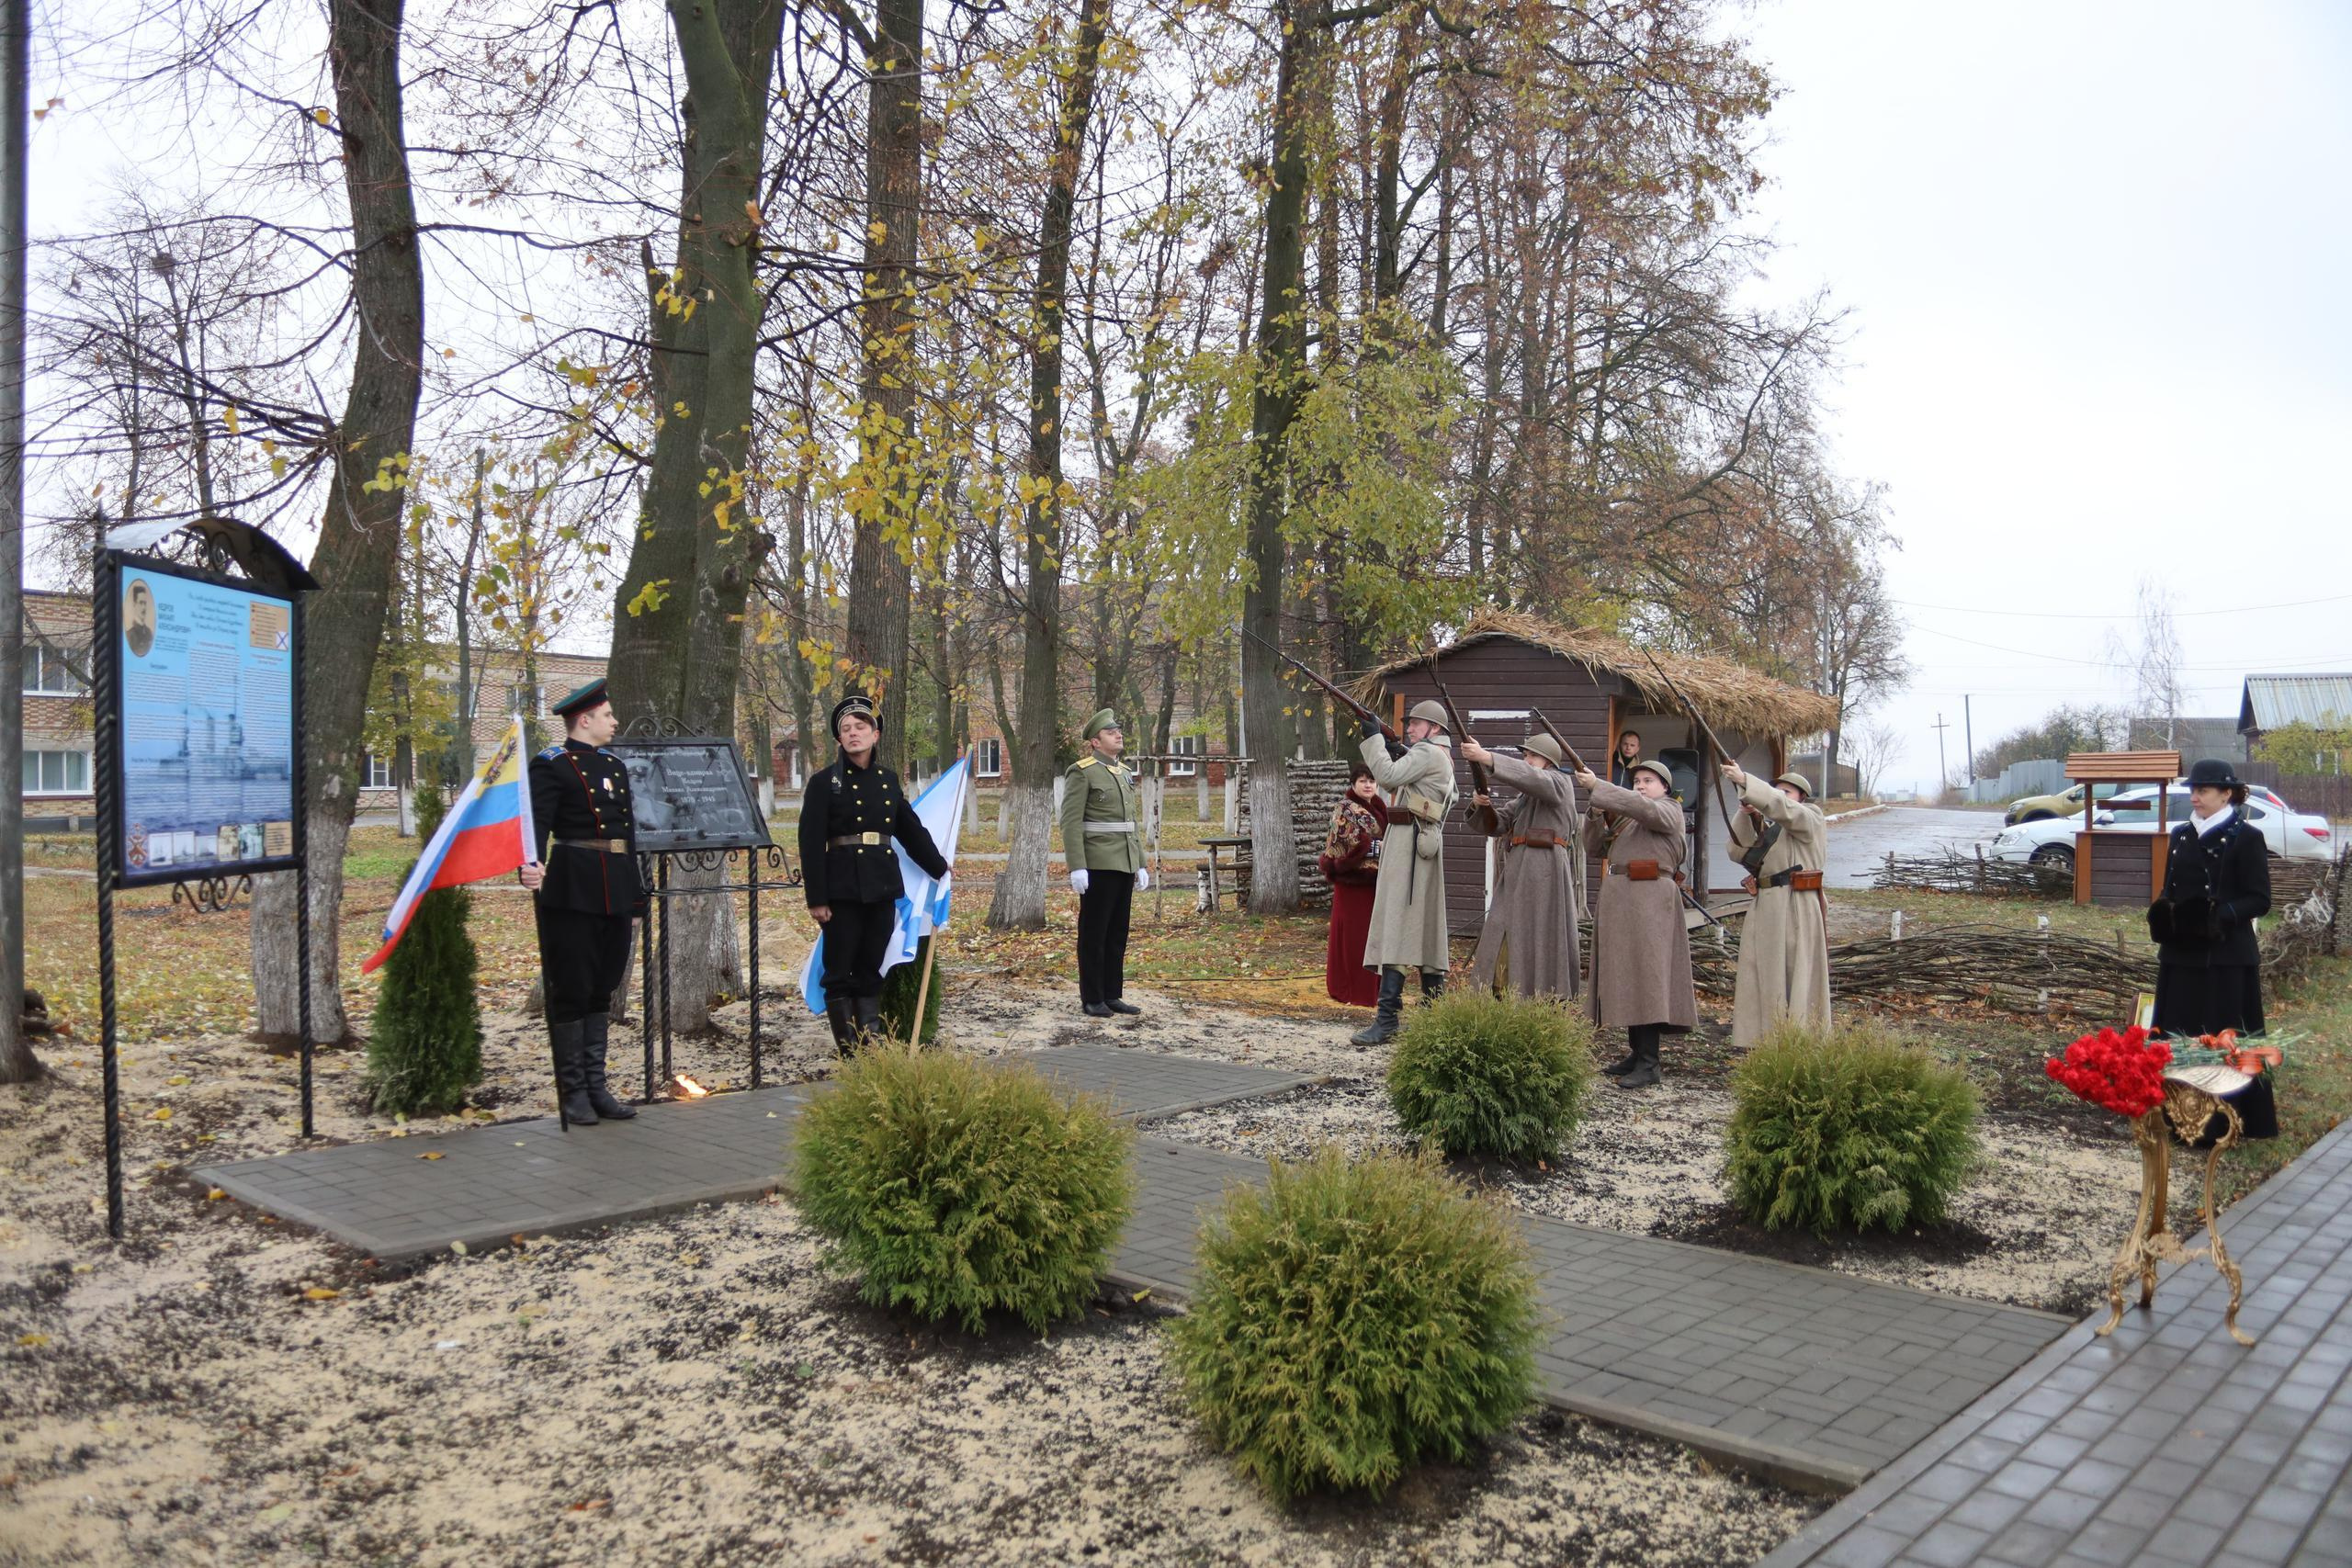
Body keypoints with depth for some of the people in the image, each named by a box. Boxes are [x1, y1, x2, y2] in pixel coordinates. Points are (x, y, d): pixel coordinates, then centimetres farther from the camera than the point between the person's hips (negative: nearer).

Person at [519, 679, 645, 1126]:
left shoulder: (616, 765, 17)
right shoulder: (551, 765, -6)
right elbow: (536, 821, -18)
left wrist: (635, 894, 17)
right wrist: (530, 867, -37)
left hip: (614, 893, 8)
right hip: (572, 891, -7)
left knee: (602, 990, 12)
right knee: (571, 992, -1)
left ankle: (597, 1088, 19)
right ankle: (573, 1093, 7)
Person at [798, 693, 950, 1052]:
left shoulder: (888, 780, 11)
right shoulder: (824, 781, -3)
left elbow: (912, 829, 22)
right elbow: (811, 843, -7)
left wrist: (940, 868, 27)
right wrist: (816, 899, -11)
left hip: (882, 887, 4)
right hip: (841, 888, -4)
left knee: (871, 969, 10)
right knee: (839, 972, 2)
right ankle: (847, 1048, 9)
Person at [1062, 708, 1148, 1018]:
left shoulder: (1125, 772, 16)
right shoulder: (1081, 772, -8)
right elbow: (1071, 823, -13)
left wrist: (1140, 864, 15)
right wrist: (1076, 867, -20)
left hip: (1124, 865, 8)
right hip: (1098, 866, -7)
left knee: (1118, 933, 11)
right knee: (1094, 934, 0)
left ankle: (1113, 995, 18)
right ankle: (1092, 999, 7)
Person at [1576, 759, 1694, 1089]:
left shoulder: (1668, 810, 1)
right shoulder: (1625, 818, 24)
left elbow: (1643, 807, -20)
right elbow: (1596, 847, 18)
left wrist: (1597, 786, -18)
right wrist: (1596, 813, 1)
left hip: (1649, 899, -8)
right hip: (1619, 898, 8)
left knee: (1646, 973, -12)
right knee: (1625, 976, 8)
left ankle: (1649, 1065, -14)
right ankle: (1636, 1053, 14)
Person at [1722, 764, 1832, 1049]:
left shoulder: (1811, 817, 2)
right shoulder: (1769, 826, 20)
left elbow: (1783, 808, -18)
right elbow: (1739, 851, 8)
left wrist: (1744, 781, -27)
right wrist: (1747, 816, -7)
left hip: (1798, 909, -7)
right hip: (1767, 907, 7)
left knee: (1798, 979, -4)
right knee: (1763, 978, 5)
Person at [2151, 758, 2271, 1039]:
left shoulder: (2247, 837, -4)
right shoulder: (2181, 835, 13)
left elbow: (2260, 900, -8)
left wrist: (2221, 914, -23)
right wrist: (2162, 911, -3)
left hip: (2227, 957, -5)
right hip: (2180, 955, 5)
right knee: (2177, 1033, 6)